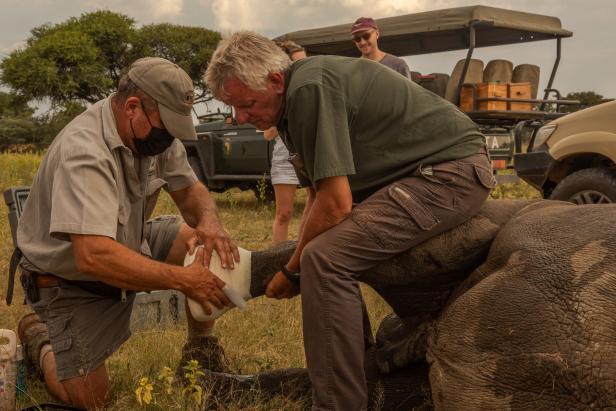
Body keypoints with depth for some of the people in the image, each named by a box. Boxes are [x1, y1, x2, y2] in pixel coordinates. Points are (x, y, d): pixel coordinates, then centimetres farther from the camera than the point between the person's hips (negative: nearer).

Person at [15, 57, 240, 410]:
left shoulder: (154, 131, -10)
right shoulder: (84, 151, -34)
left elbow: (190, 189, 1)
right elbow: (93, 257, -42)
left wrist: (209, 221, -22)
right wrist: (183, 279, -39)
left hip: (129, 245, 7)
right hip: (70, 279, -6)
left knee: (207, 246, -13)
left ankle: (200, 351, 9)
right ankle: (39, 339, 20)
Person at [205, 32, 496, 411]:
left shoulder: (310, 89, -20)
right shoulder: (294, 99, 11)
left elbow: (335, 205, -22)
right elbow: (320, 194, 15)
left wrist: (292, 271, -8)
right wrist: (301, 258, 7)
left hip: (453, 171, -11)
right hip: (429, 171, 11)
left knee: (329, 259, -23)